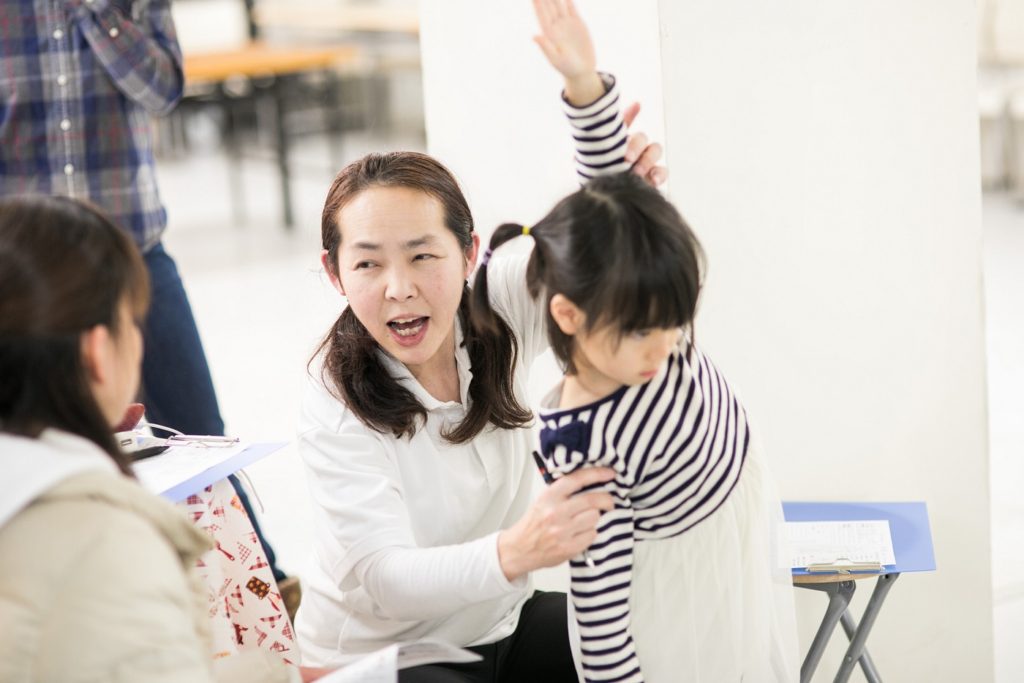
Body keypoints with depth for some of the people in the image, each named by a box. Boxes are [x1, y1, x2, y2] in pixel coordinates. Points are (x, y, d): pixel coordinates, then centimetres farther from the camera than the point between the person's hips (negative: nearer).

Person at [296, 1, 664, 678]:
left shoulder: (495, 317, -11)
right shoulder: (336, 410, -24)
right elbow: (383, 578, -31)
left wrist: (586, 85, -26)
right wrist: (511, 553, -50)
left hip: (497, 623, 6)